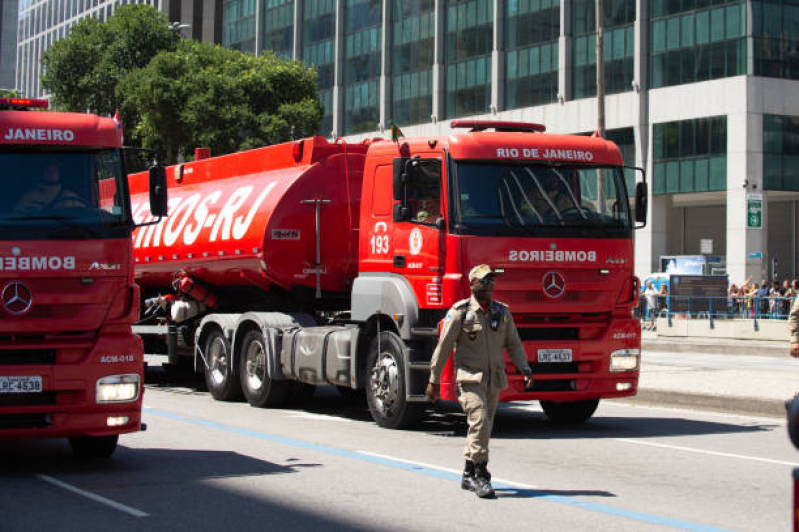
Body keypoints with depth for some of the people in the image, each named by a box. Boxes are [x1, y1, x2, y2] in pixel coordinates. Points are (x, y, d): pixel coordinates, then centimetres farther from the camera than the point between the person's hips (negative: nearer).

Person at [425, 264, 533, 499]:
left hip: (494, 380, 6)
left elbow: (513, 343, 12)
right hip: (470, 377, -6)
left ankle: (469, 475, 23)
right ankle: (480, 475, -14)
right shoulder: (460, 312, -6)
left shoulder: (502, 312, 10)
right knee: (479, 421, -19)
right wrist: (434, 380, -5)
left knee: (484, 427, 10)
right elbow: (443, 347, -4)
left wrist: (525, 368, -4)